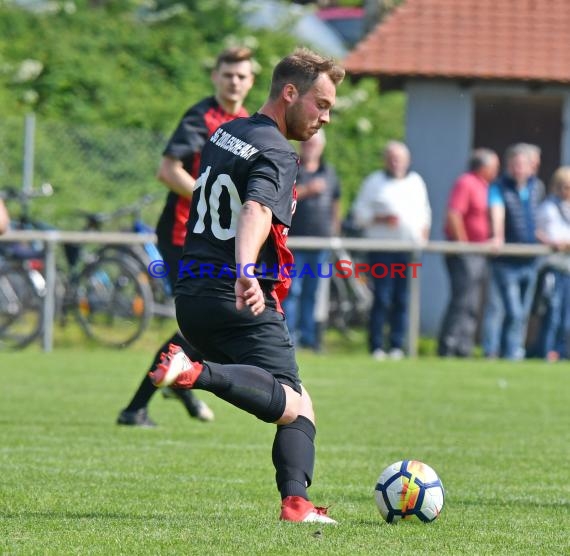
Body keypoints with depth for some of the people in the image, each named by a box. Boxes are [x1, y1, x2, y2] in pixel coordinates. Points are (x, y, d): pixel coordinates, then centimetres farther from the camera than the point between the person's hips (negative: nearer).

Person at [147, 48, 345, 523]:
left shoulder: (223, 135, 17)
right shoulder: (278, 154, -11)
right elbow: (256, 211, -30)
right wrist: (246, 273, -46)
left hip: (191, 294, 9)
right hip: (243, 305, -9)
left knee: (299, 401, 15)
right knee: (291, 406, -19)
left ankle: (296, 501, -5)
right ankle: (198, 373, -37)